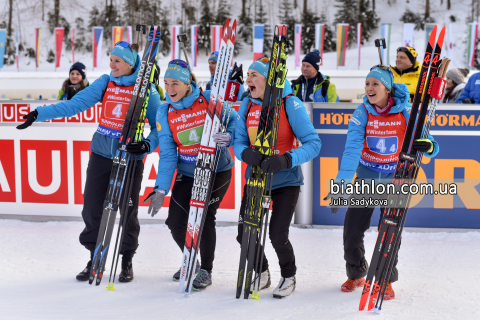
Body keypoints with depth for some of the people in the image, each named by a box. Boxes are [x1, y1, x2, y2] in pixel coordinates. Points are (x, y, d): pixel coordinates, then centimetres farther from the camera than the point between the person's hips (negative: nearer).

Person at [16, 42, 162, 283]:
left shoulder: (146, 89, -5)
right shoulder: (105, 83, 3)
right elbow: (74, 104, -2)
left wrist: (147, 145, -22)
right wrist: (39, 114, -10)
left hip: (130, 157, -3)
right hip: (101, 154, 3)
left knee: (128, 210, 2)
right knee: (92, 209, 3)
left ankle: (127, 261, 21)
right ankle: (95, 259, 20)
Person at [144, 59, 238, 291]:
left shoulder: (209, 100, -13)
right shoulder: (164, 113, -3)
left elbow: (235, 122, -5)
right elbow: (167, 154, -5)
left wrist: (228, 136, -29)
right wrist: (161, 189, -14)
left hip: (216, 170, -4)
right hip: (186, 174, 4)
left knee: (204, 218, -13)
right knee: (176, 222, 0)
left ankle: (206, 271, 7)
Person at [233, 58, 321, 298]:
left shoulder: (290, 104, -16)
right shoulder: (247, 105, -1)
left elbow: (313, 143, -20)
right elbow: (238, 142, -1)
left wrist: (285, 160, -35)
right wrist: (247, 154, -25)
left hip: (285, 180, -4)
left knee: (277, 235, -12)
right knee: (245, 234, 0)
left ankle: (289, 276, 19)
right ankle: (262, 274, 30)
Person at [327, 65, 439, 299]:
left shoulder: (405, 112, -14)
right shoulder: (362, 113, -13)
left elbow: (431, 147, -12)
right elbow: (352, 148, -25)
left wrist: (427, 145, -38)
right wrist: (341, 183, -37)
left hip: (394, 180, -1)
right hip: (365, 179, 1)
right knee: (351, 232, 1)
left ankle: (386, 280, 16)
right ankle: (356, 274, 27)